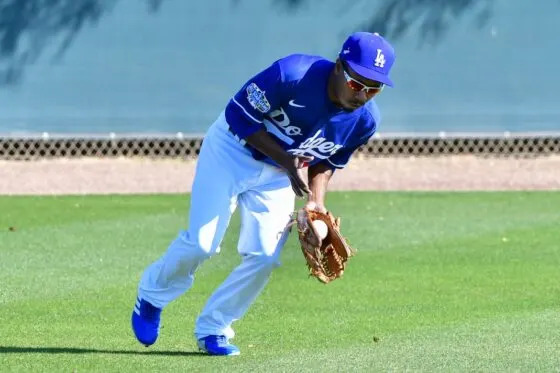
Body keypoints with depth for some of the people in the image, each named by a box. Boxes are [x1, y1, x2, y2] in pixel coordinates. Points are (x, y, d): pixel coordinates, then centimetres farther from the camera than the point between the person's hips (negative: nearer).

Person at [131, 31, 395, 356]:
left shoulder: (364, 120, -15)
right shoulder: (292, 74, -33)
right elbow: (240, 116, -22)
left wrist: (316, 204, -11)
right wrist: (288, 162, -28)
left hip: (277, 178, 5)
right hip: (233, 149, -4)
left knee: (265, 257, -7)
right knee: (202, 243, -11)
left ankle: (212, 329, 12)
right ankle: (152, 294, 18)